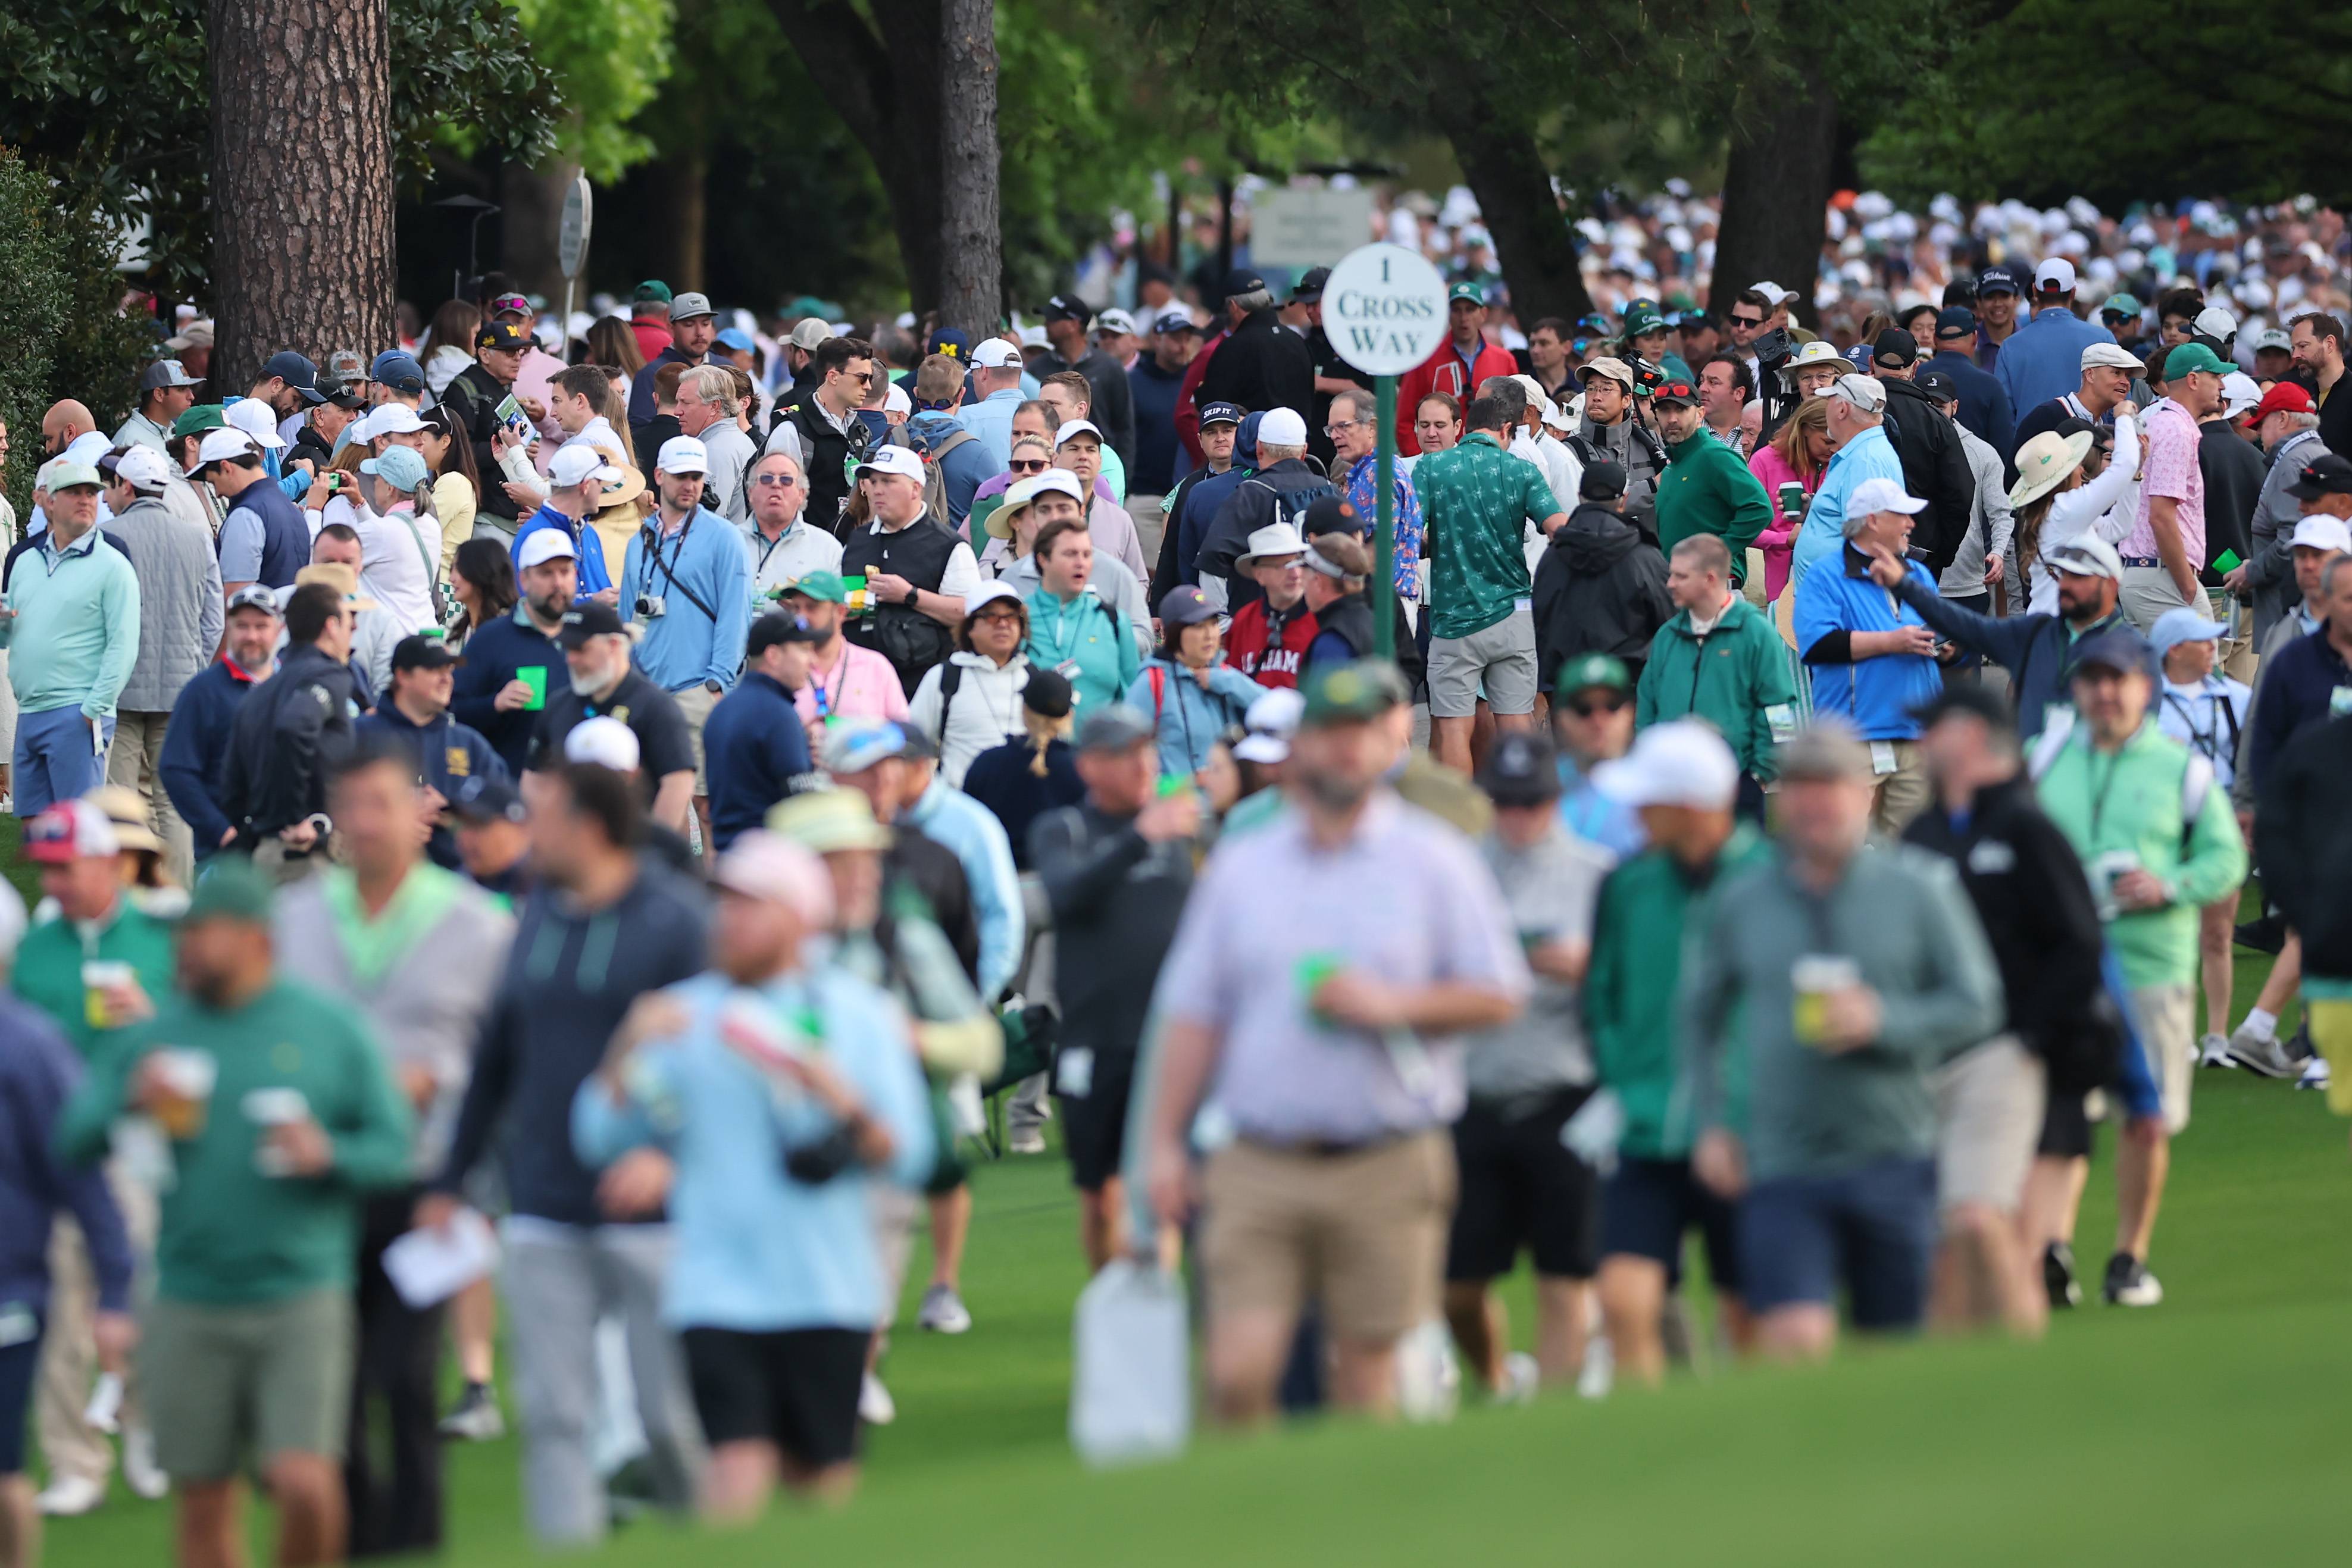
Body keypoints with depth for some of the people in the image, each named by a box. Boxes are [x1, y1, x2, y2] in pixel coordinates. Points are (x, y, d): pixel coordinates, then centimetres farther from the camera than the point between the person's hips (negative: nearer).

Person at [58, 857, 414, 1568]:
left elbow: (392, 1146, 3)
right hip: (188, 1311, 2)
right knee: (205, 1503, 6)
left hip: (303, 1301, -2)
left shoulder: (330, 1028, 2)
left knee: (305, 1485, -16)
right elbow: (74, 1137, 4)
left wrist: (331, 1155, -16)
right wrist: (131, 1102, -15)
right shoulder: (156, 1033, 7)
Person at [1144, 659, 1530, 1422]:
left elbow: (1499, 996, 4)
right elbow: (1192, 1012, 13)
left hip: (1386, 1167, -1)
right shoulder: (1242, 866, 12)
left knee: (1366, 1378, 2)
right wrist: (1166, 1143, 6)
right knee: (1237, 1372, -10)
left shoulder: (1435, 860, 5)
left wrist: (1390, 1005, -11)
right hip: (1259, 1163, 1)